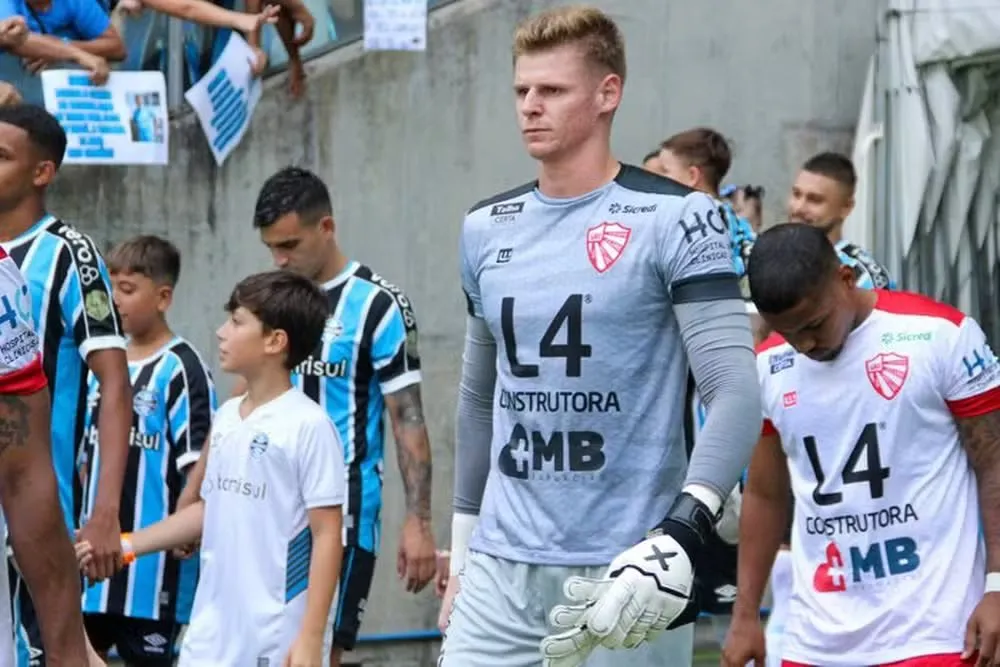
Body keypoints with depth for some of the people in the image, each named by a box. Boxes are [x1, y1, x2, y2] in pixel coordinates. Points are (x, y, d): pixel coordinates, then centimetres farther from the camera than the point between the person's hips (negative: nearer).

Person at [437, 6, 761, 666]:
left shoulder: (674, 218, -6)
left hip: (623, 573, -5)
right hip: (501, 572, 5)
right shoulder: (487, 229, 11)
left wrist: (680, 535, -26)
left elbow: (735, 393, -13)